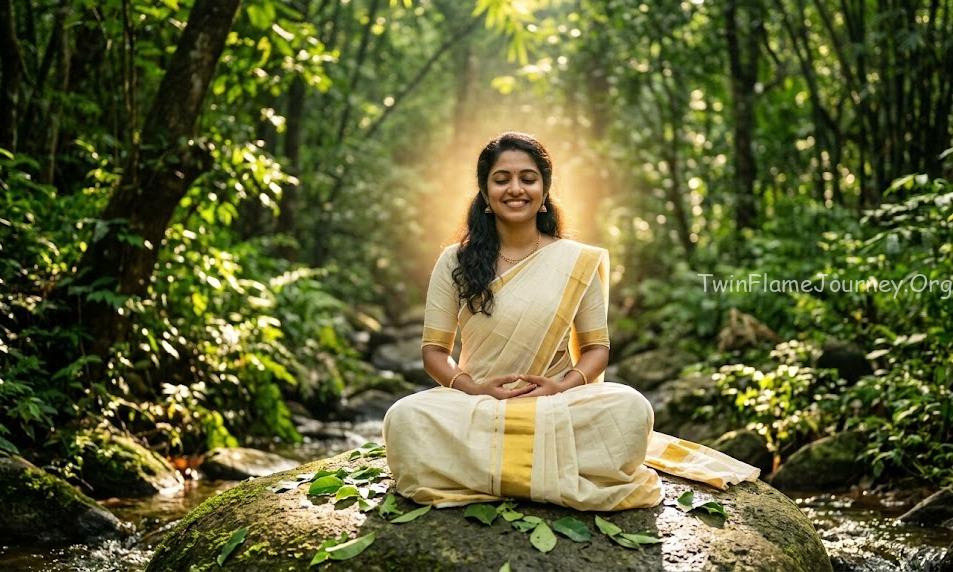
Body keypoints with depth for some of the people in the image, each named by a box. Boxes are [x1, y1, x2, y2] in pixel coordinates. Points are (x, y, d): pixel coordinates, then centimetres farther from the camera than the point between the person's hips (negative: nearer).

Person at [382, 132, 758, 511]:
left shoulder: (579, 262, 5)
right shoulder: (455, 262, 6)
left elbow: (597, 347, 7)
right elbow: (434, 350, 5)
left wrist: (564, 387, -15)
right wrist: (473, 388, -16)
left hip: (556, 406, 0)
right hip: (473, 407, 0)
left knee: (631, 410, -32)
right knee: (405, 419, -34)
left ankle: (485, 472, -17)